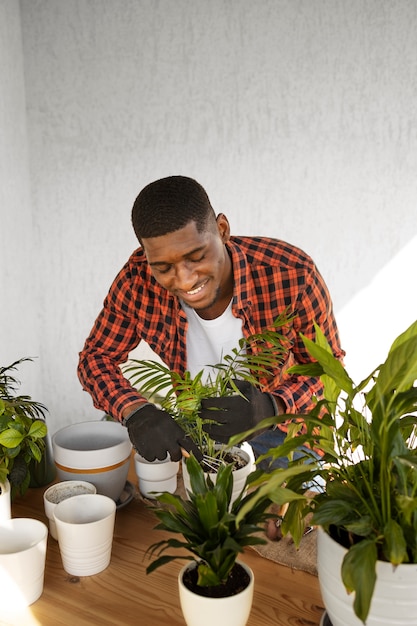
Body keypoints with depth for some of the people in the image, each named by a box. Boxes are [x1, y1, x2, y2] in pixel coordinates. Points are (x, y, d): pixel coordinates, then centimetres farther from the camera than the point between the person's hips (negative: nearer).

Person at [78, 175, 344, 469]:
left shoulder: (293, 275, -31)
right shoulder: (138, 281, -25)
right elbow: (96, 357, -12)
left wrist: (271, 407, -40)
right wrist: (136, 412, -33)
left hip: (283, 429, -4)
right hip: (200, 426, 4)